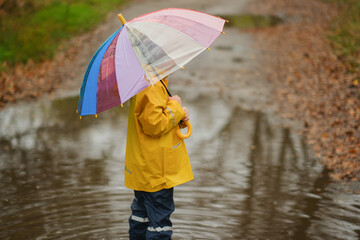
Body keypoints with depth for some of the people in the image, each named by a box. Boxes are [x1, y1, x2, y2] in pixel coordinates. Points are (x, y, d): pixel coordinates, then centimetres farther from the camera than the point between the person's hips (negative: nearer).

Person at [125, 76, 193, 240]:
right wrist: (175, 107, -14)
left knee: (142, 211, 22)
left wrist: (180, 115, 2)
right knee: (160, 219, -2)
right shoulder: (152, 88, -22)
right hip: (155, 169, -11)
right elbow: (154, 125, -26)